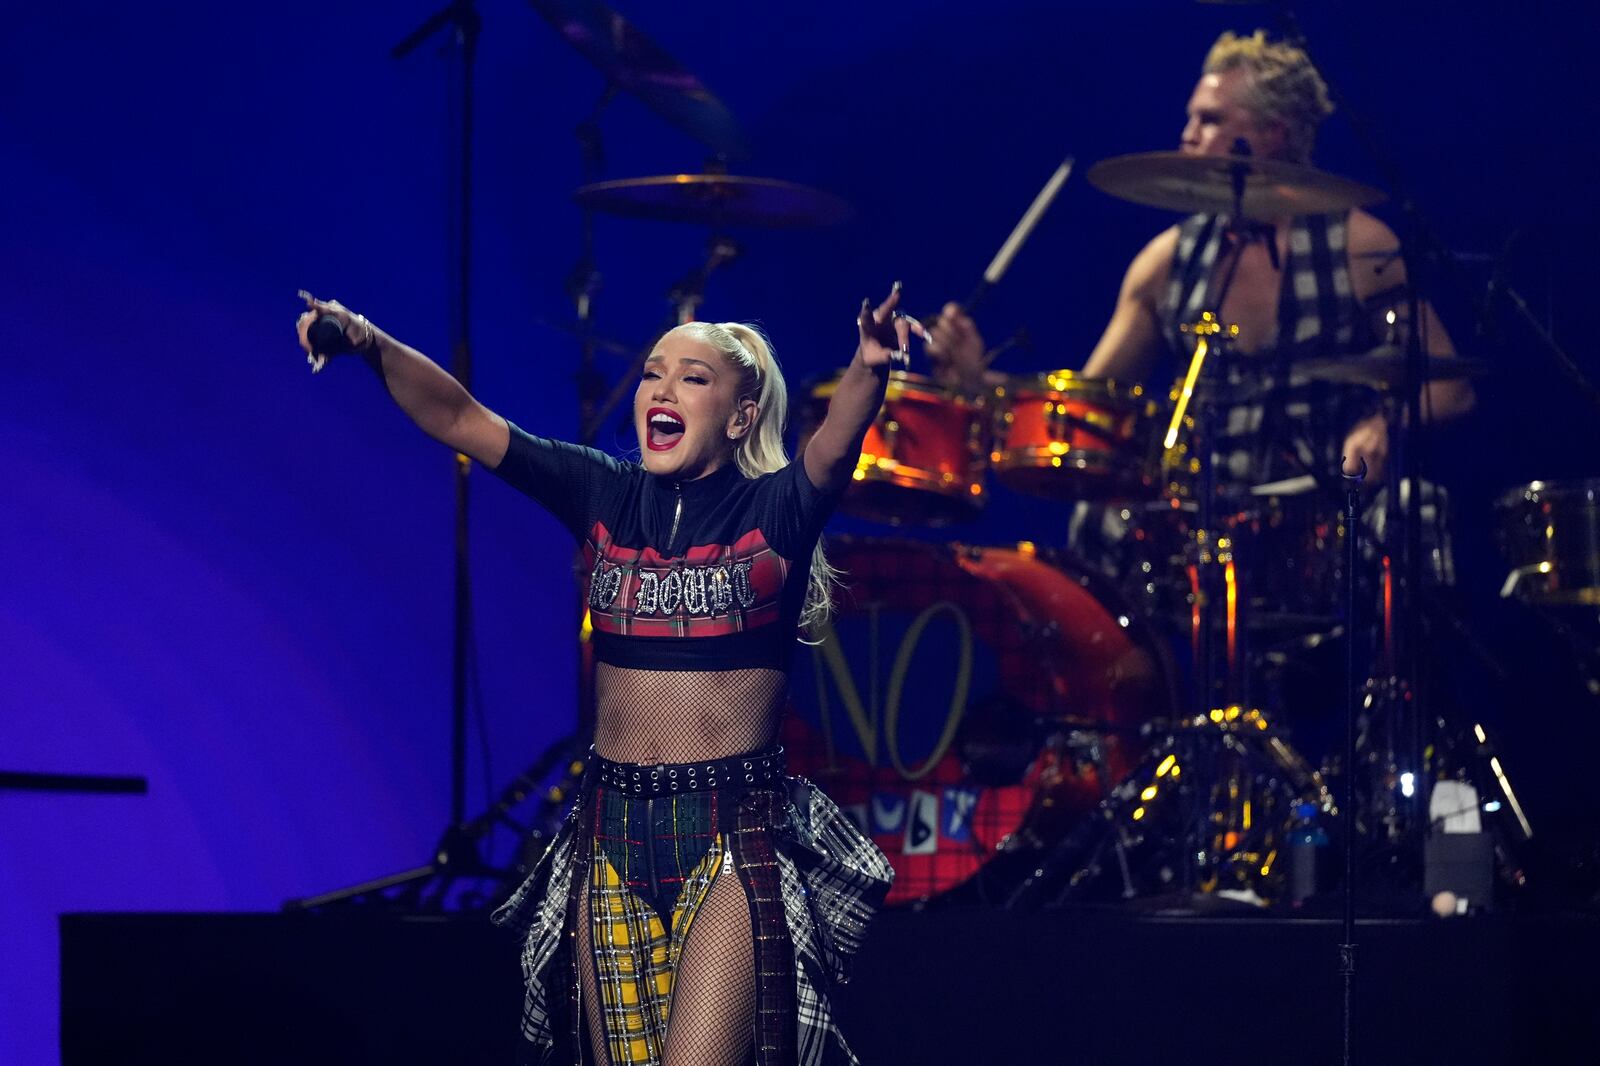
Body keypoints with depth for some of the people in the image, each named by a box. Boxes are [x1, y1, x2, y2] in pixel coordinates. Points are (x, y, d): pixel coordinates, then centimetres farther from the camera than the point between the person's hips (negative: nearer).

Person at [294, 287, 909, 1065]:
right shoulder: (604, 497, 7)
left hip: (737, 835, -4)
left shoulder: (774, 508, -2)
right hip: (613, 829, 4)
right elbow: (460, 420, 1)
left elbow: (836, 444, -24)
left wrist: (868, 368, -45)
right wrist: (372, 345, -15)